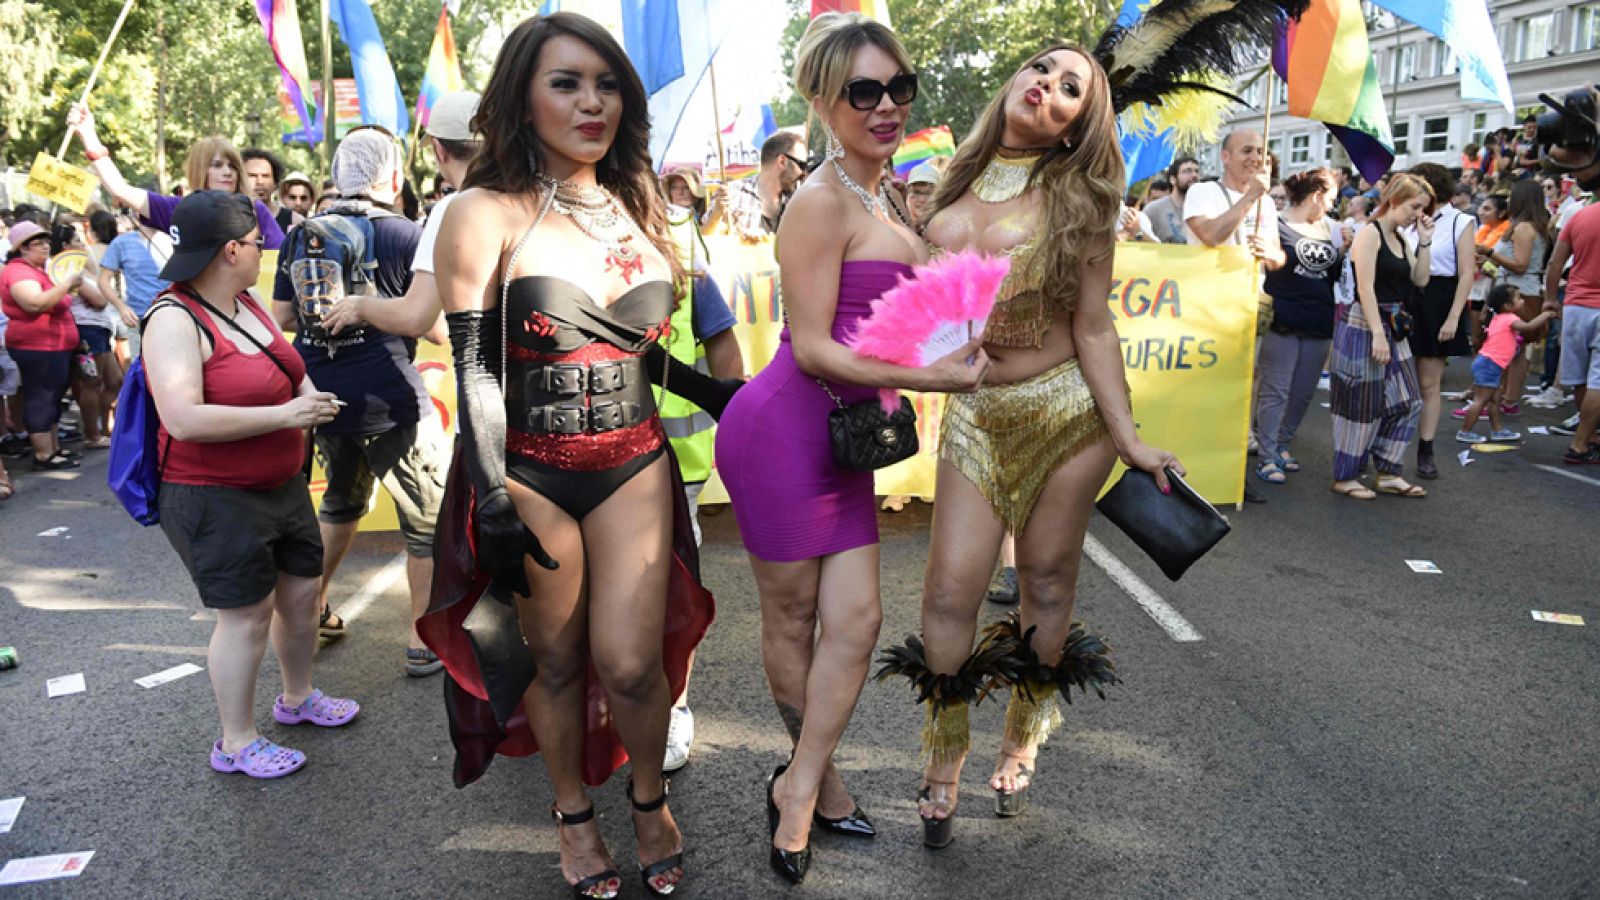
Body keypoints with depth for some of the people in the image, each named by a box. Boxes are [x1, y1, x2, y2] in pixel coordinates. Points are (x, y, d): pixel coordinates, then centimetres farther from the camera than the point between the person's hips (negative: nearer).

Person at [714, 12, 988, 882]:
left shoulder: (888, 198, 13)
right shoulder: (822, 202, -15)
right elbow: (812, 347, -18)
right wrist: (927, 378, -22)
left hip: (841, 436, 9)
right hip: (780, 430, -8)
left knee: (856, 619, 7)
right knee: (793, 620, 9)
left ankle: (799, 787, 20)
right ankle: (816, 776, 30)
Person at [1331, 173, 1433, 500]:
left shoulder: (1400, 237, 14)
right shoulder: (1369, 233, -11)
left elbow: (1420, 279, 13)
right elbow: (1365, 288, -18)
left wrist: (1425, 240, 5)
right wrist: (1377, 334, -22)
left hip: (1393, 326, 9)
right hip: (1363, 326, -9)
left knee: (1406, 401, 8)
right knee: (1362, 405, -2)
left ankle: (1388, 473, 18)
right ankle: (1344, 477, 10)